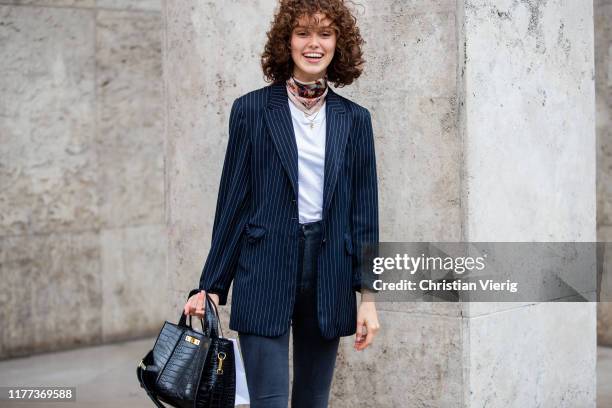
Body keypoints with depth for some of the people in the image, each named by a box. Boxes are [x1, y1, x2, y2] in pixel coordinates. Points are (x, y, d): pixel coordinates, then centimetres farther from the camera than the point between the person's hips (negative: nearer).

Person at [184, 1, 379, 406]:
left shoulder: (354, 119, 6)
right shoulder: (252, 109, 0)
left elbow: (364, 210, 6)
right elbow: (233, 202, 2)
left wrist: (368, 296, 0)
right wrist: (212, 286, 1)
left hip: (329, 277, 3)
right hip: (265, 274, -3)